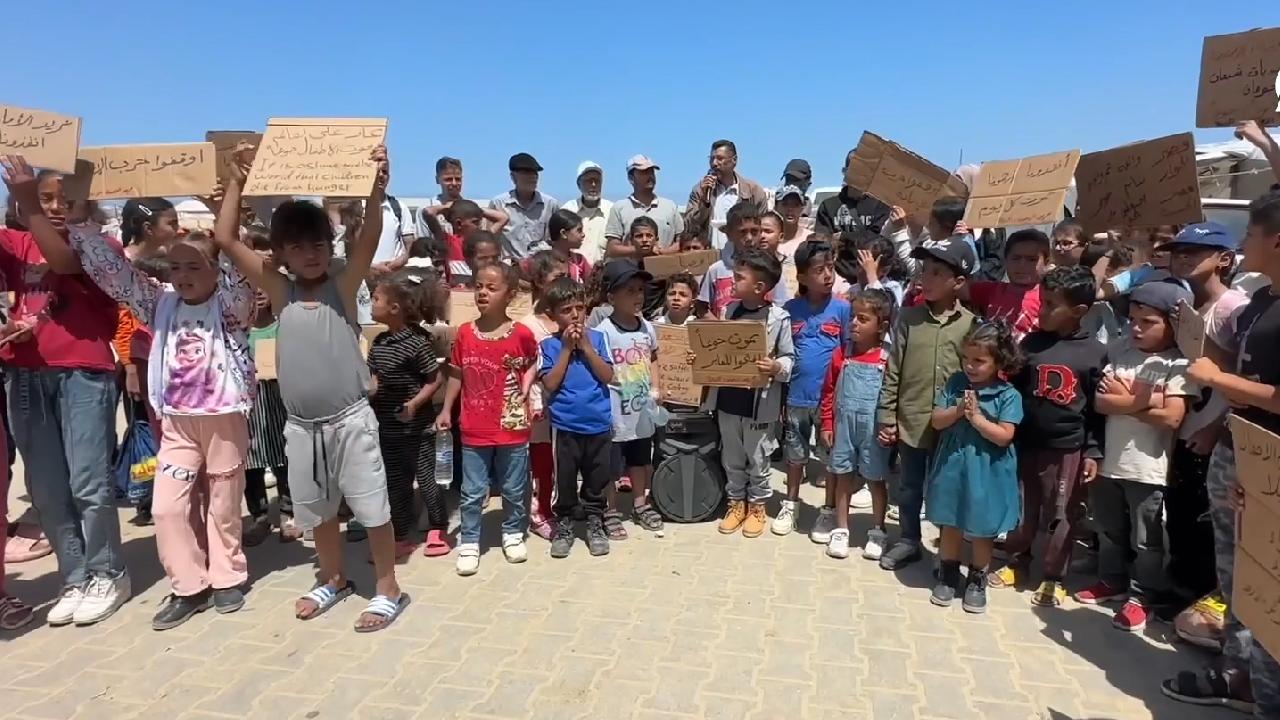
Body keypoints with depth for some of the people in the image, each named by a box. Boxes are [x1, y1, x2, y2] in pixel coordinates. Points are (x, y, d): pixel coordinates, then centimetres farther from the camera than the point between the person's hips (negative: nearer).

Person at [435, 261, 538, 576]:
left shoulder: (521, 334, -10)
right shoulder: (465, 333, -3)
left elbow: (532, 364, 8)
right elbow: (456, 375, 6)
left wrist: (525, 390, -7)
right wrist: (446, 410, 4)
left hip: (512, 428, -1)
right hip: (474, 429, 1)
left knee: (514, 489, 15)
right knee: (472, 492, 10)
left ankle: (513, 533, 35)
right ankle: (469, 542, 24)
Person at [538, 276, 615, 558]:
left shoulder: (597, 338, 1)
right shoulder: (549, 345, -3)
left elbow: (608, 376, -7)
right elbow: (550, 384, -11)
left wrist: (586, 346, -13)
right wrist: (567, 348, -13)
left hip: (599, 423, 1)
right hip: (565, 425, -1)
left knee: (598, 478, 12)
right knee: (565, 479, 10)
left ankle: (595, 522, 29)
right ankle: (564, 523, 27)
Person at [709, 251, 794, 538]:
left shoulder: (778, 317, -12)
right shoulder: (729, 310, 3)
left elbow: (789, 358, -8)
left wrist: (776, 367, -28)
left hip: (759, 401, -5)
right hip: (727, 397, 5)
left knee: (757, 458, 10)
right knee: (732, 458, 17)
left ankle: (757, 506, 28)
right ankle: (736, 502, 33)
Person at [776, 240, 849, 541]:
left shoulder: (842, 309, -7)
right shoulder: (790, 309, -2)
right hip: (796, 397, 2)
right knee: (795, 454, 17)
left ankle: (829, 511, 27)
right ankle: (790, 505, 34)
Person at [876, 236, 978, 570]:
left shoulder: (970, 325, -6)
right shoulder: (908, 317, -3)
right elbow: (892, 371, -1)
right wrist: (887, 417, -1)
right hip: (910, 422, 1)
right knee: (909, 487, 16)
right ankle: (908, 541, 34)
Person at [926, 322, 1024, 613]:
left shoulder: (1008, 395, -11)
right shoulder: (955, 383, -2)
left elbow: (1004, 436, -16)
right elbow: (937, 421, -3)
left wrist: (976, 417, -21)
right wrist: (958, 411, -19)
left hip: (986, 472, -3)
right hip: (952, 466, 3)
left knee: (982, 531, 12)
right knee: (950, 525, 15)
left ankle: (977, 580, 30)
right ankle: (947, 575, 31)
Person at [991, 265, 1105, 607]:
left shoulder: (1095, 352, -5)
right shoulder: (1031, 342, 0)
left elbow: (1099, 409, -2)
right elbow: (1014, 389, 4)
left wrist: (1093, 452, -4)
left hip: (1069, 448, -2)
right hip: (1026, 443, 2)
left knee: (1062, 517, 8)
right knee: (1022, 510, 14)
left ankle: (1054, 578, 23)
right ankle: (1017, 562, 32)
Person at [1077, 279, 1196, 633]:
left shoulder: (1178, 365, -10)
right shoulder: (1121, 353, 3)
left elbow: (1171, 418, -20)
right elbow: (1100, 402, -5)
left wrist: (1124, 401, -11)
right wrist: (1143, 400, -17)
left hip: (1148, 468, -5)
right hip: (1110, 461, 5)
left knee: (1146, 538, 9)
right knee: (1109, 529, 20)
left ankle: (1141, 596, 24)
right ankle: (1112, 581, 38)